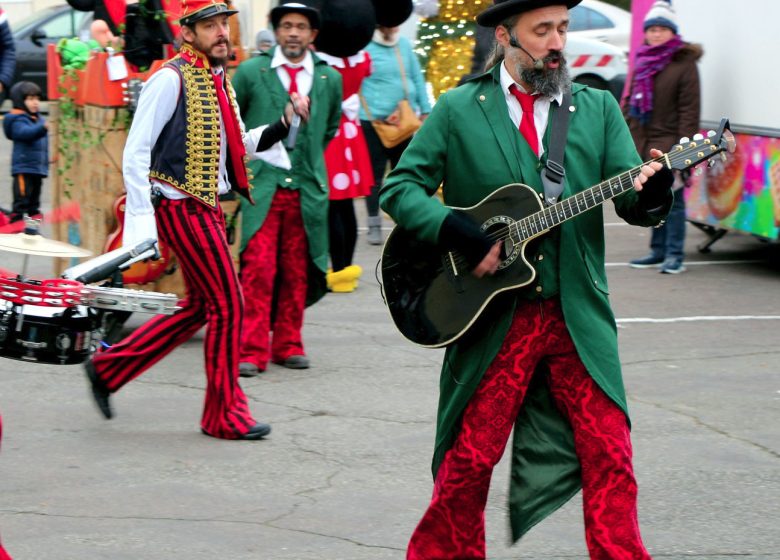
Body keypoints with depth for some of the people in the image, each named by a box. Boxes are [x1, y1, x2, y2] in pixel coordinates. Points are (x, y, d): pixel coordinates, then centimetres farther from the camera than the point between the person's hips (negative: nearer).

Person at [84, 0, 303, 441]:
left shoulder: (220, 81, 12)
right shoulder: (171, 79, -14)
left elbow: (235, 147, 21)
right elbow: (136, 153, -16)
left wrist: (280, 129, 4)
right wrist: (140, 221, -21)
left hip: (209, 208, 9)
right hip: (183, 208, -9)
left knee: (199, 307, 14)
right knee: (228, 303, -5)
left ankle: (109, 367, 25)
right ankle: (226, 413, 6)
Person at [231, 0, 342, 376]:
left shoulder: (330, 79, 7)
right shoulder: (251, 72, 1)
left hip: (308, 187, 3)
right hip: (261, 184, -3)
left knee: (297, 271, 7)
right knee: (258, 268, -9)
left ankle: (288, 345, 17)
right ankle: (251, 351, -5)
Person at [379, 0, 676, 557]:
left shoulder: (598, 108, 9)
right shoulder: (459, 110, 3)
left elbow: (634, 204, 2)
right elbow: (399, 187, 0)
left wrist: (652, 193, -22)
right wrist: (467, 239, -14)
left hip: (579, 318, 2)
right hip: (493, 318, -2)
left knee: (609, 458, -3)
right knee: (469, 459, 2)